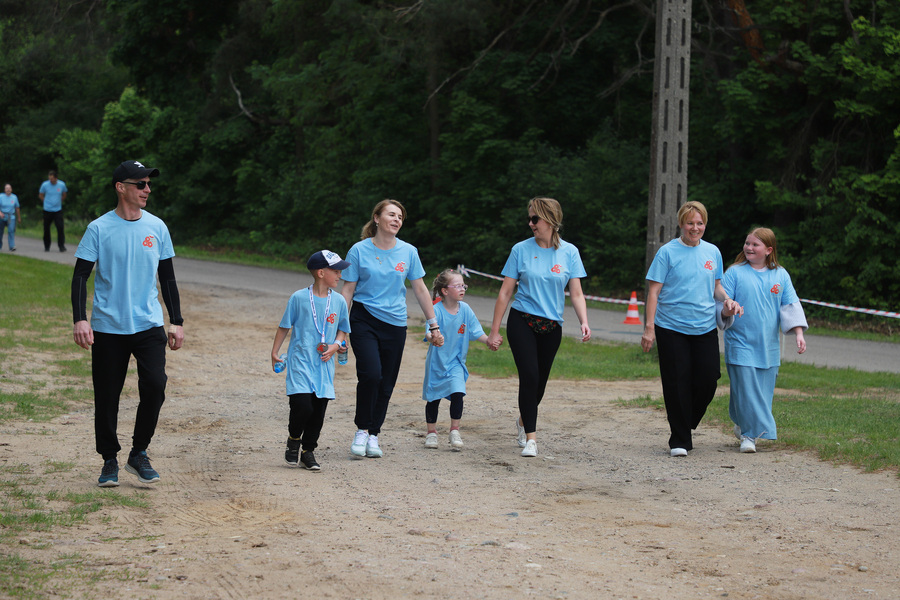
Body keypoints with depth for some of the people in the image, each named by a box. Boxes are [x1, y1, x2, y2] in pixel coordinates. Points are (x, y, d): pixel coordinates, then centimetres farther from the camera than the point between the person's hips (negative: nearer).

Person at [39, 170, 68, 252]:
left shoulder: (62, 185, -3)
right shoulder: (45, 185, -6)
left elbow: (64, 194, 17)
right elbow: (41, 195, 10)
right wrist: (46, 202, 8)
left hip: (58, 210, 0)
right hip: (47, 210, 0)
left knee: (60, 227, -11)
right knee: (46, 228, 4)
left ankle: (61, 246, -6)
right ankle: (46, 247, 17)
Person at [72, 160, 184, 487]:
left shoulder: (157, 227, 6)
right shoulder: (99, 228, -4)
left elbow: (167, 278, 13)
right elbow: (80, 276, -5)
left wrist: (177, 322, 9)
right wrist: (80, 319, -17)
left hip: (149, 325, 2)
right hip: (107, 326, -2)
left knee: (155, 386, -13)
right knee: (107, 396, 3)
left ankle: (139, 453, 5)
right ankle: (110, 460, 18)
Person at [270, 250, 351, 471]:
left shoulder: (339, 301, 5)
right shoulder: (299, 298, -5)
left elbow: (342, 330, 16)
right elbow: (284, 327, 5)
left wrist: (335, 346, -3)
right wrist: (275, 353, 4)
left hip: (324, 364, 4)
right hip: (300, 361, -4)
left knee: (319, 408, 4)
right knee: (302, 405, -15)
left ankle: (308, 450, 20)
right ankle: (293, 440, 13)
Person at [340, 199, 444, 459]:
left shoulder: (408, 252, 3)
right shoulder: (359, 250, -4)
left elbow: (420, 290, 10)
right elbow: (347, 290, 0)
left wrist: (433, 325, 10)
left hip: (395, 323, 3)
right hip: (364, 319, -3)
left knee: (386, 384, 3)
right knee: (371, 374, -20)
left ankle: (373, 435, 19)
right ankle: (362, 430, -3)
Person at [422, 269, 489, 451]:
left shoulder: (465, 309, -5)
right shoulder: (436, 310, -16)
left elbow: (476, 332, -1)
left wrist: (489, 340, -17)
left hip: (455, 362, 2)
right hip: (436, 362, -2)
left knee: (458, 393, -15)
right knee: (433, 398, 9)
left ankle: (455, 431, 1)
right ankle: (431, 432, 27)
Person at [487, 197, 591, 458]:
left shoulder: (569, 252, 1)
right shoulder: (521, 250, -1)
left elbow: (576, 293, 2)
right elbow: (505, 292, 2)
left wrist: (584, 322, -16)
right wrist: (494, 331, 1)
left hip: (551, 326, 2)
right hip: (522, 321, -2)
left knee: (540, 381, 10)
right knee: (529, 376, -15)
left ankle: (523, 420, 38)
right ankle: (531, 437, -10)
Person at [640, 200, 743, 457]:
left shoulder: (713, 252, 9)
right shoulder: (668, 252, -4)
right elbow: (654, 292, -5)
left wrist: (727, 301, -1)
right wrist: (649, 327, -11)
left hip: (705, 328, 4)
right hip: (671, 328, -4)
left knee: (708, 380, 0)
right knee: (677, 385, -3)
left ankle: (688, 424, 25)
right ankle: (680, 441, 5)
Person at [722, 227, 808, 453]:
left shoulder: (780, 275, 8)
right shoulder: (735, 273, -1)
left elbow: (791, 305, 8)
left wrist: (799, 333, 0)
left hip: (768, 346, 3)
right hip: (740, 344, -3)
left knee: (763, 391, 5)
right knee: (745, 389, -7)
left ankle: (743, 426, 24)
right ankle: (748, 434, 2)